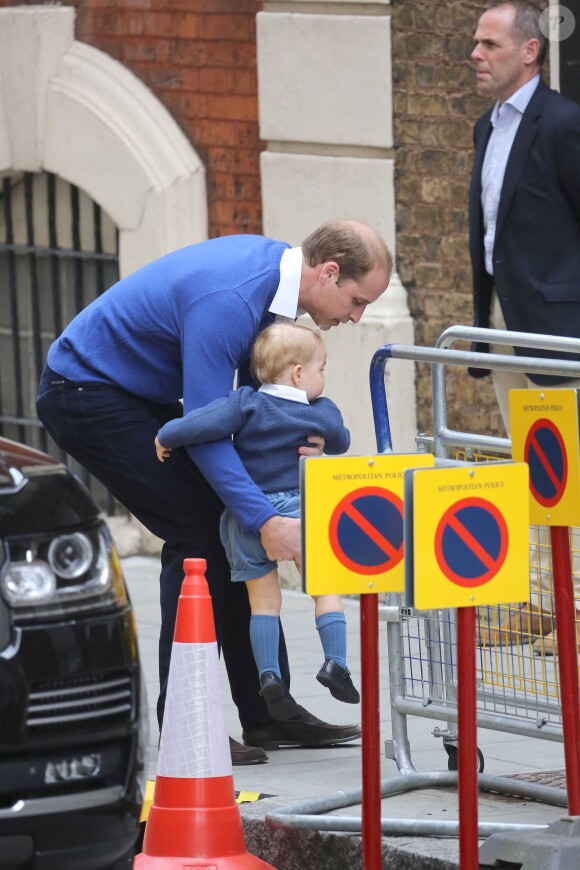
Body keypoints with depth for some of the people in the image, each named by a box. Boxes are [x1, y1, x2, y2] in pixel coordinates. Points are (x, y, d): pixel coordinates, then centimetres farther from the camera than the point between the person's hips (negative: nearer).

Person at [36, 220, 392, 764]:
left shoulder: (275, 265, -4)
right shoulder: (227, 301, -32)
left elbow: (255, 375, 8)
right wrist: (264, 521, -39)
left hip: (136, 393, 10)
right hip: (87, 397, -10)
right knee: (197, 533, -13)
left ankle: (266, 713, 7)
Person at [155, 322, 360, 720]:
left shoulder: (247, 404, -6)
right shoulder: (322, 414, -1)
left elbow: (203, 424, -20)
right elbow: (340, 443, 19)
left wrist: (166, 438, -4)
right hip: (297, 509, -1)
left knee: (263, 601, 8)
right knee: (324, 588, 10)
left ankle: (269, 675, -2)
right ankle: (335, 662, -4)